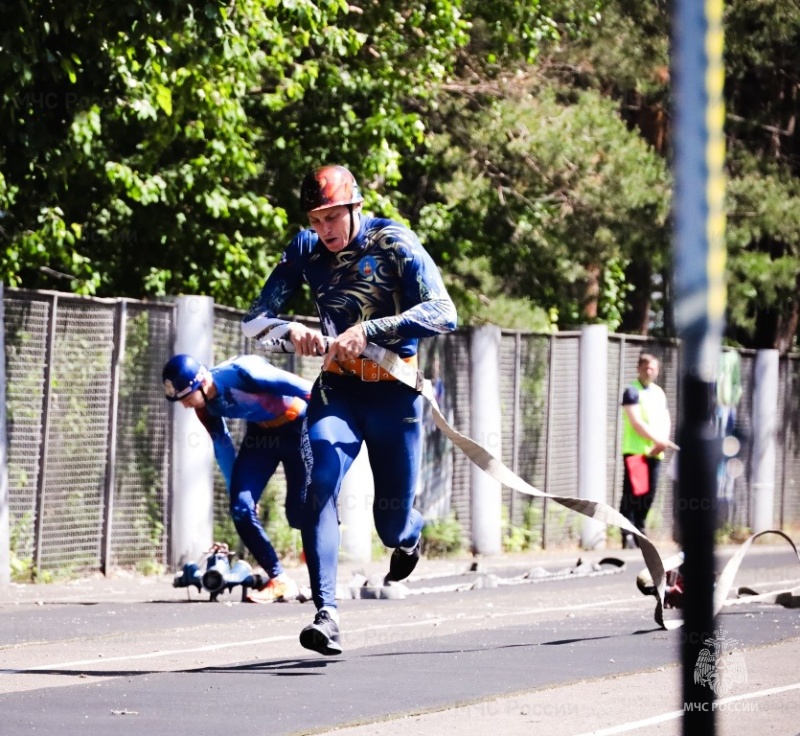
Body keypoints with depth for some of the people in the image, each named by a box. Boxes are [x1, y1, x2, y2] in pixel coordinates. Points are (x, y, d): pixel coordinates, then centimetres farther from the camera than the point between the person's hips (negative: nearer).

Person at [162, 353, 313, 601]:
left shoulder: (242, 373, -34)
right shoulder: (204, 406, -11)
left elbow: (305, 389, -25)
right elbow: (222, 445, 5)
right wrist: (235, 489, 10)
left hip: (297, 426, -6)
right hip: (261, 431, 6)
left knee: (299, 512, -11)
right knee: (241, 508, -7)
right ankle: (279, 580, 1)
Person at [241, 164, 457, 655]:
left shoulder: (394, 243, -12)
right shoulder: (306, 250, -2)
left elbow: (443, 313, -23)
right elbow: (255, 320, -2)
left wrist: (368, 330, -35)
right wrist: (292, 330, -26)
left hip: (393, 392, -2)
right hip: (337, 388, 2)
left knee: (392, 526, 5)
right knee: (320, 485, -23)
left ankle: (410, 533, 44)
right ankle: (327, 614, -26)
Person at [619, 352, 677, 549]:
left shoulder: (659, 393, 17)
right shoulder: (633, 392, -4)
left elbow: (666, 420, 14)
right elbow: (636, 422, -13)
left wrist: (661, 442, -5)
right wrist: (660, 440, -15)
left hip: (654, 451, 6)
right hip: (635, 450, -6)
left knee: (649, 493, 6)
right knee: (632, 493, -11)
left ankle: (639, 531, 15)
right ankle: (627, 534, -14)